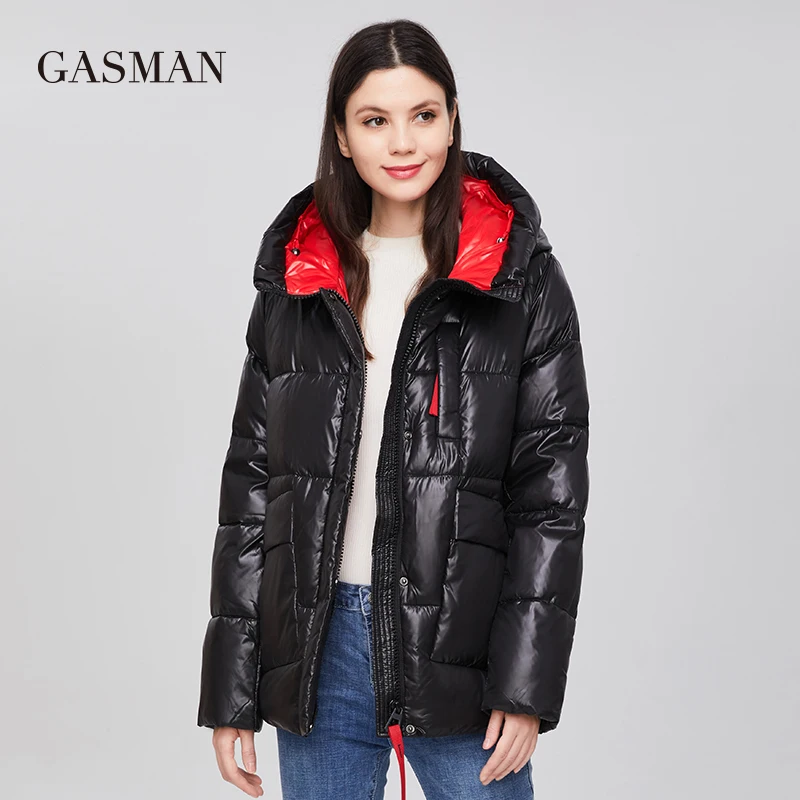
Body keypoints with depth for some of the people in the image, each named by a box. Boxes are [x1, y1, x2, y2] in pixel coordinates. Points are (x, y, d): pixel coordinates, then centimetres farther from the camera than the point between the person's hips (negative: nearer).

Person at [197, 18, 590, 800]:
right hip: (318, 647, 3)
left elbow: (552, 492, -4)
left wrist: (526, 683, -10)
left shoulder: (523, 280, -2)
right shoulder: (295, 282, 5)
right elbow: (249, 485, 6)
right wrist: (230, 691, 4)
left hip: (458, 643, -2)